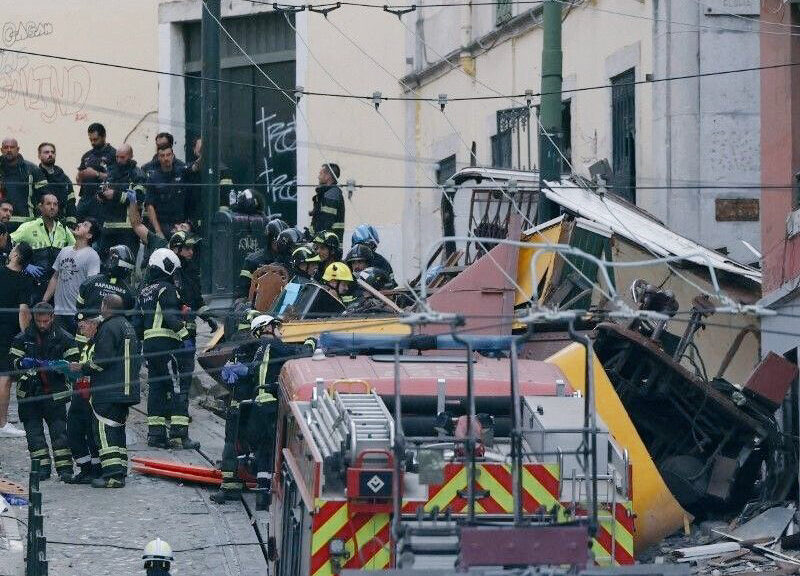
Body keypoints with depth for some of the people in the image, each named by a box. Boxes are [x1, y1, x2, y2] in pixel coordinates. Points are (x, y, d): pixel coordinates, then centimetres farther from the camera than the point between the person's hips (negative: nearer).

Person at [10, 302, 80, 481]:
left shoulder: (64, 338, 1)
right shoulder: (22, 339, 4)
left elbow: (73, 363, 1)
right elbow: (14, 362, 4)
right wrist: (25, 363, -19)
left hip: (55, 392, -2)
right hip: (30, 391, 2)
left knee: (58, 429, -7)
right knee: (34, 431, 0)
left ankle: (65, 467, -7)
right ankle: (42, 466, 6)